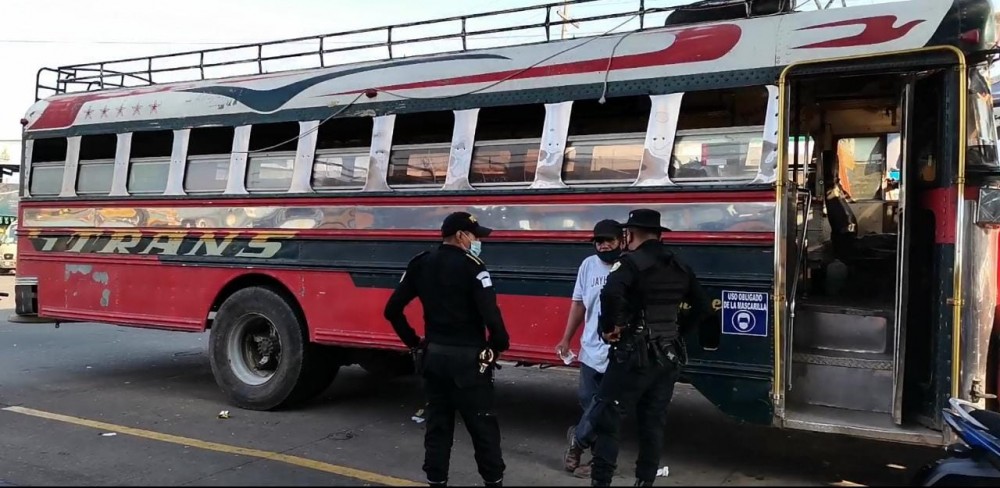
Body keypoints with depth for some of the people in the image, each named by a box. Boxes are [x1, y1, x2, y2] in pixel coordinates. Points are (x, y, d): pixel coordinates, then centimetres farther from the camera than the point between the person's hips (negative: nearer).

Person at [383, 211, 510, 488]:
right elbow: (490, 313, -22)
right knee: (483, 427, 7)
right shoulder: (471, 266, -13)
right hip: (468, 358, -5)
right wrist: (499, 345, -5)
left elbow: (392, 310, 7)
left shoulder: (420, 265, 5)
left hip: (433, 356, 6)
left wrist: (414, 343, 13)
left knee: (437, 425, 15)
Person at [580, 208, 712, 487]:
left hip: (635, 355, -7)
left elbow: (611, 293, -31)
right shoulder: (679, 267, 11)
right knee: (653, 424, 14)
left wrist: (610, 327, -18)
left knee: (605, 419, 1)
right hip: (669, 357, 7)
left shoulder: (631, 262, -11)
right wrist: (676, 331, 16)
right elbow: (703, 307, 16)